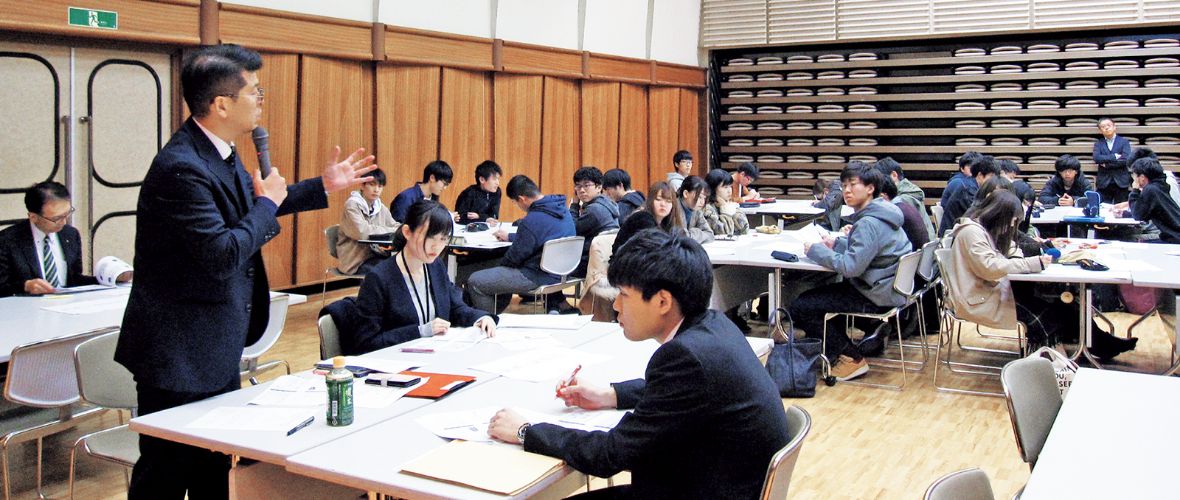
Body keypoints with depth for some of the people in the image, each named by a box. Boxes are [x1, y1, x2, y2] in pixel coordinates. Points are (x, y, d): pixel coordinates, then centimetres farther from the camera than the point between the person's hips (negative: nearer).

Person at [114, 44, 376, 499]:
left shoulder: (220, 154, 5)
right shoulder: (182, 167, -26)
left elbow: (248, 204, 24)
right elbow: (224, 254, -28)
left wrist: (324, 186, 23)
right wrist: (267, 202, -14)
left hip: (217, 346, 10)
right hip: (179, 352, -10)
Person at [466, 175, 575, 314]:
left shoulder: (532, 221, -23)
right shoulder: (562, 209, 6)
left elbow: (515, 257, -12)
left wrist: (500, 264, 10)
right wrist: (509, 237, 32)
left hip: (541, 277, -10)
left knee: (475, 282, -4)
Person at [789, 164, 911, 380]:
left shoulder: (869, 224, -24)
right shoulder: (879, 214, 8)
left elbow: (850, 266, -28)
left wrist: (815, 251, -16)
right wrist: (836, 244, 6)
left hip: (877, 295, -11)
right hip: (887, 286, 11)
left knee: (800, 308, -12)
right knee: (817, 291, 29)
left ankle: (851, 359, -1)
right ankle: (874, 330, 21)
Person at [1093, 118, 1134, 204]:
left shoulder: (1124, 141, 6)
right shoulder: (1098, 143, 11)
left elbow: (1126, 160, -9)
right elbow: (1096, 158, -8)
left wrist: (1106, 164, -9)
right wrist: (1114, 156, -13)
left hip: (1120, 182, -1)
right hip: (1104, 183, 1)